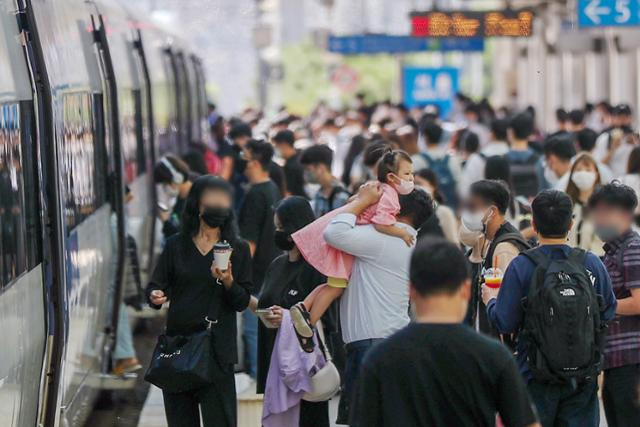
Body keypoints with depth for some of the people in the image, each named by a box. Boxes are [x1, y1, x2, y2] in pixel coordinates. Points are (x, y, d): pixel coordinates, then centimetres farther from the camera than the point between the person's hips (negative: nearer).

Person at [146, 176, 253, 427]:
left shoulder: (237, 249, 6)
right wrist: (155, 296, -14)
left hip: (217, 348, -2)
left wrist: (228, 282, -16)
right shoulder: (176, 245, 9)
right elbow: (155, 285, 9)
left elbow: (243, 302, 4)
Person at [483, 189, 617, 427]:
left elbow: (504, 323, -10)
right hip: (583, 380, 2)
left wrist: (491, 301, 11)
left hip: (536, 378, -2)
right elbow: (608, 314, 6)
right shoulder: (593, 264, -3)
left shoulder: (522, 266, -11)